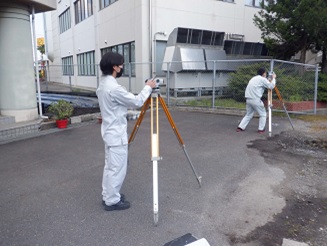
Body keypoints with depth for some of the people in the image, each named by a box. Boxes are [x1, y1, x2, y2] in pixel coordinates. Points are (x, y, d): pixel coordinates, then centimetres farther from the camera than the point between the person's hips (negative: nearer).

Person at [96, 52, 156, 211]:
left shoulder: (102, 85, 8)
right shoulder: (114, 88, -24)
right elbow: (137, 102, -18)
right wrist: (148, 87, -4)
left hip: (110, 132, 10)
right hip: (117, 135, -10)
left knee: (110, 166, 18)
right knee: (117, 168, 2)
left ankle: (108, 196, 30)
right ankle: (112, 201, 15)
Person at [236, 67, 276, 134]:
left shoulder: (253, 78, 22)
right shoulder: (262, 79, -2)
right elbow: (271, 86, -3)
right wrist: (273, 78, 11)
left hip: (248, 99, 7)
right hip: (256, 100, -7)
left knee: (249, 114, 19)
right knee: (263, 114, 9)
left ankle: (240, 127, 11)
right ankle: (261, 129, 9)